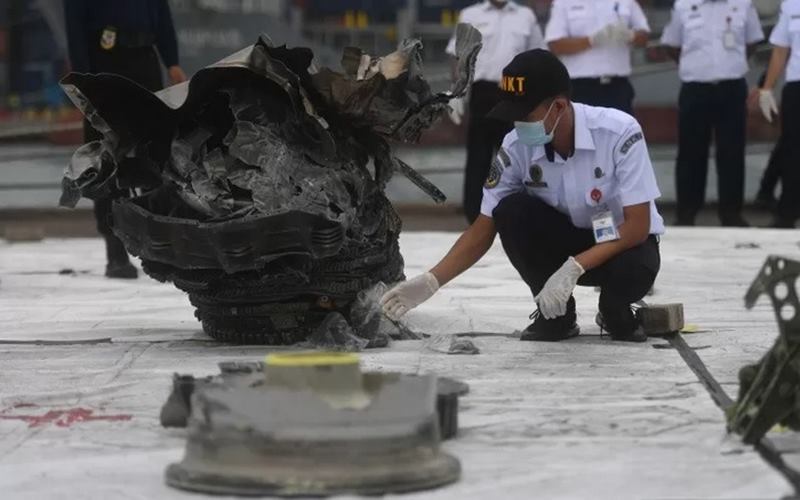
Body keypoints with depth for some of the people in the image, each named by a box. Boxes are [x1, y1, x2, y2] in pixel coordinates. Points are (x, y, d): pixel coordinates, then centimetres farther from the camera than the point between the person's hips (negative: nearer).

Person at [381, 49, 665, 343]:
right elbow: (484, 229, -11)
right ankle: (556, 313, -5)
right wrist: (431, 282, -23)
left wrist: (573, 268, -37)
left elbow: (638, 225, -27)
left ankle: (615, 310, 0)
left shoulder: (620, 132, -28)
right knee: (511, 211, -26)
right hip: (564, 240, 3)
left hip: (622, 242, -3)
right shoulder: (516, 148, -18)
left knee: (634, 269, -38)